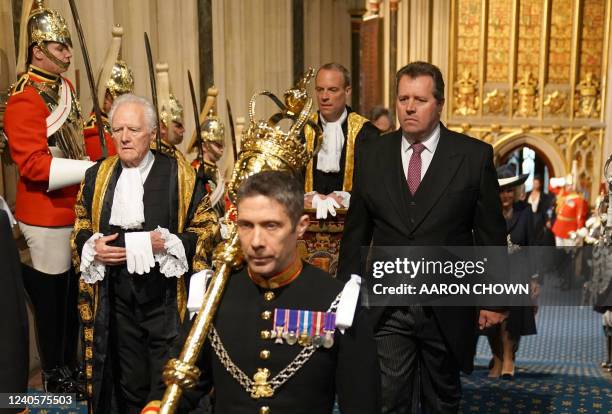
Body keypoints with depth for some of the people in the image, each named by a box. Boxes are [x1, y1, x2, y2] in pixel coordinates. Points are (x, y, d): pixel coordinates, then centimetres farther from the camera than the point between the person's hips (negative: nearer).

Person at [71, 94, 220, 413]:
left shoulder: (180, 175, -6)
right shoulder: (97, 175, 6)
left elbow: (209, 227, -4)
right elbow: (80, 229, 16)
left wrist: (168, 242, -18)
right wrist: (92, 247, -5)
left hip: (167, 300, -3)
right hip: (117, 300, 3)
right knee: (129, 386, 15)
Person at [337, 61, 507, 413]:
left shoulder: (474, 155, -4)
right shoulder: (371, 154, 2)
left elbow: (491, 234, 0)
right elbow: (356, 232, 6)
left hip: (447, 308, 0)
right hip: (385, 308, 1)